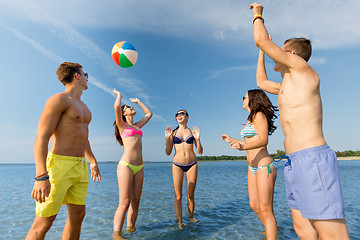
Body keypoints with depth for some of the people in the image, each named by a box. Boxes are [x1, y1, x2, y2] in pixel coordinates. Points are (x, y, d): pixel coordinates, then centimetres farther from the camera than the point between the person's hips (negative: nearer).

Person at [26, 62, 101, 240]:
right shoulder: (59, 99, -8)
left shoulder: (83, 107, 19)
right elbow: (41, 137, -15)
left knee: (78, 215, 11)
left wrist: (93, 161, 31)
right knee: (44, 222, -2)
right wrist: (41, 176, -23)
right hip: (59, 165, -8)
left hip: (80, 167, 8)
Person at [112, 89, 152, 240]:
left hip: (139, 168, 6)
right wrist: (119, 95, 8)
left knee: (136, 201, 9)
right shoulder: (122, 125, 4)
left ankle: (130, 227, 22)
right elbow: (116, 106, -12)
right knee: (124, 203, -6)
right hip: (125, 165, -6)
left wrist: (138, 102, 35)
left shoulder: (137, 126, 20)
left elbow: (149, 114, 32)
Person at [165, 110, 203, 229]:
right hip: (177, 165, 0)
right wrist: (167, 138, -12)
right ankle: (179, 222, 11)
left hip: (192, 165, 1)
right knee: (178, 196, 0)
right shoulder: (173, 133, 4)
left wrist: (197, 139, -14)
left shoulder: (193, 132, 5)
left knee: (191, 195, 9)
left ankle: (191, 217, 31)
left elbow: (200, 152, 2)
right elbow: (168, 153, 1)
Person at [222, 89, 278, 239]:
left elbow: (264, 140, -22)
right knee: (254, 206, 16)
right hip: (253, 167, 9)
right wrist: (232, 140, 31)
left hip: (264, 166, -9)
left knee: (265, 210, -2)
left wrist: (242, 146, -37)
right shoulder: (250, 119, 16)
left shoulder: (259, 115, -10)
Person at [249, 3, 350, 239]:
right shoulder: (286, 87, 22)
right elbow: (262, 82, 38)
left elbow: (261, 40, -4)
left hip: (312, 159, -10)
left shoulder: (302, 69, -3)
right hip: (296, 164, 10)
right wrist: (261, 52, 38)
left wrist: (258, 14, 15)